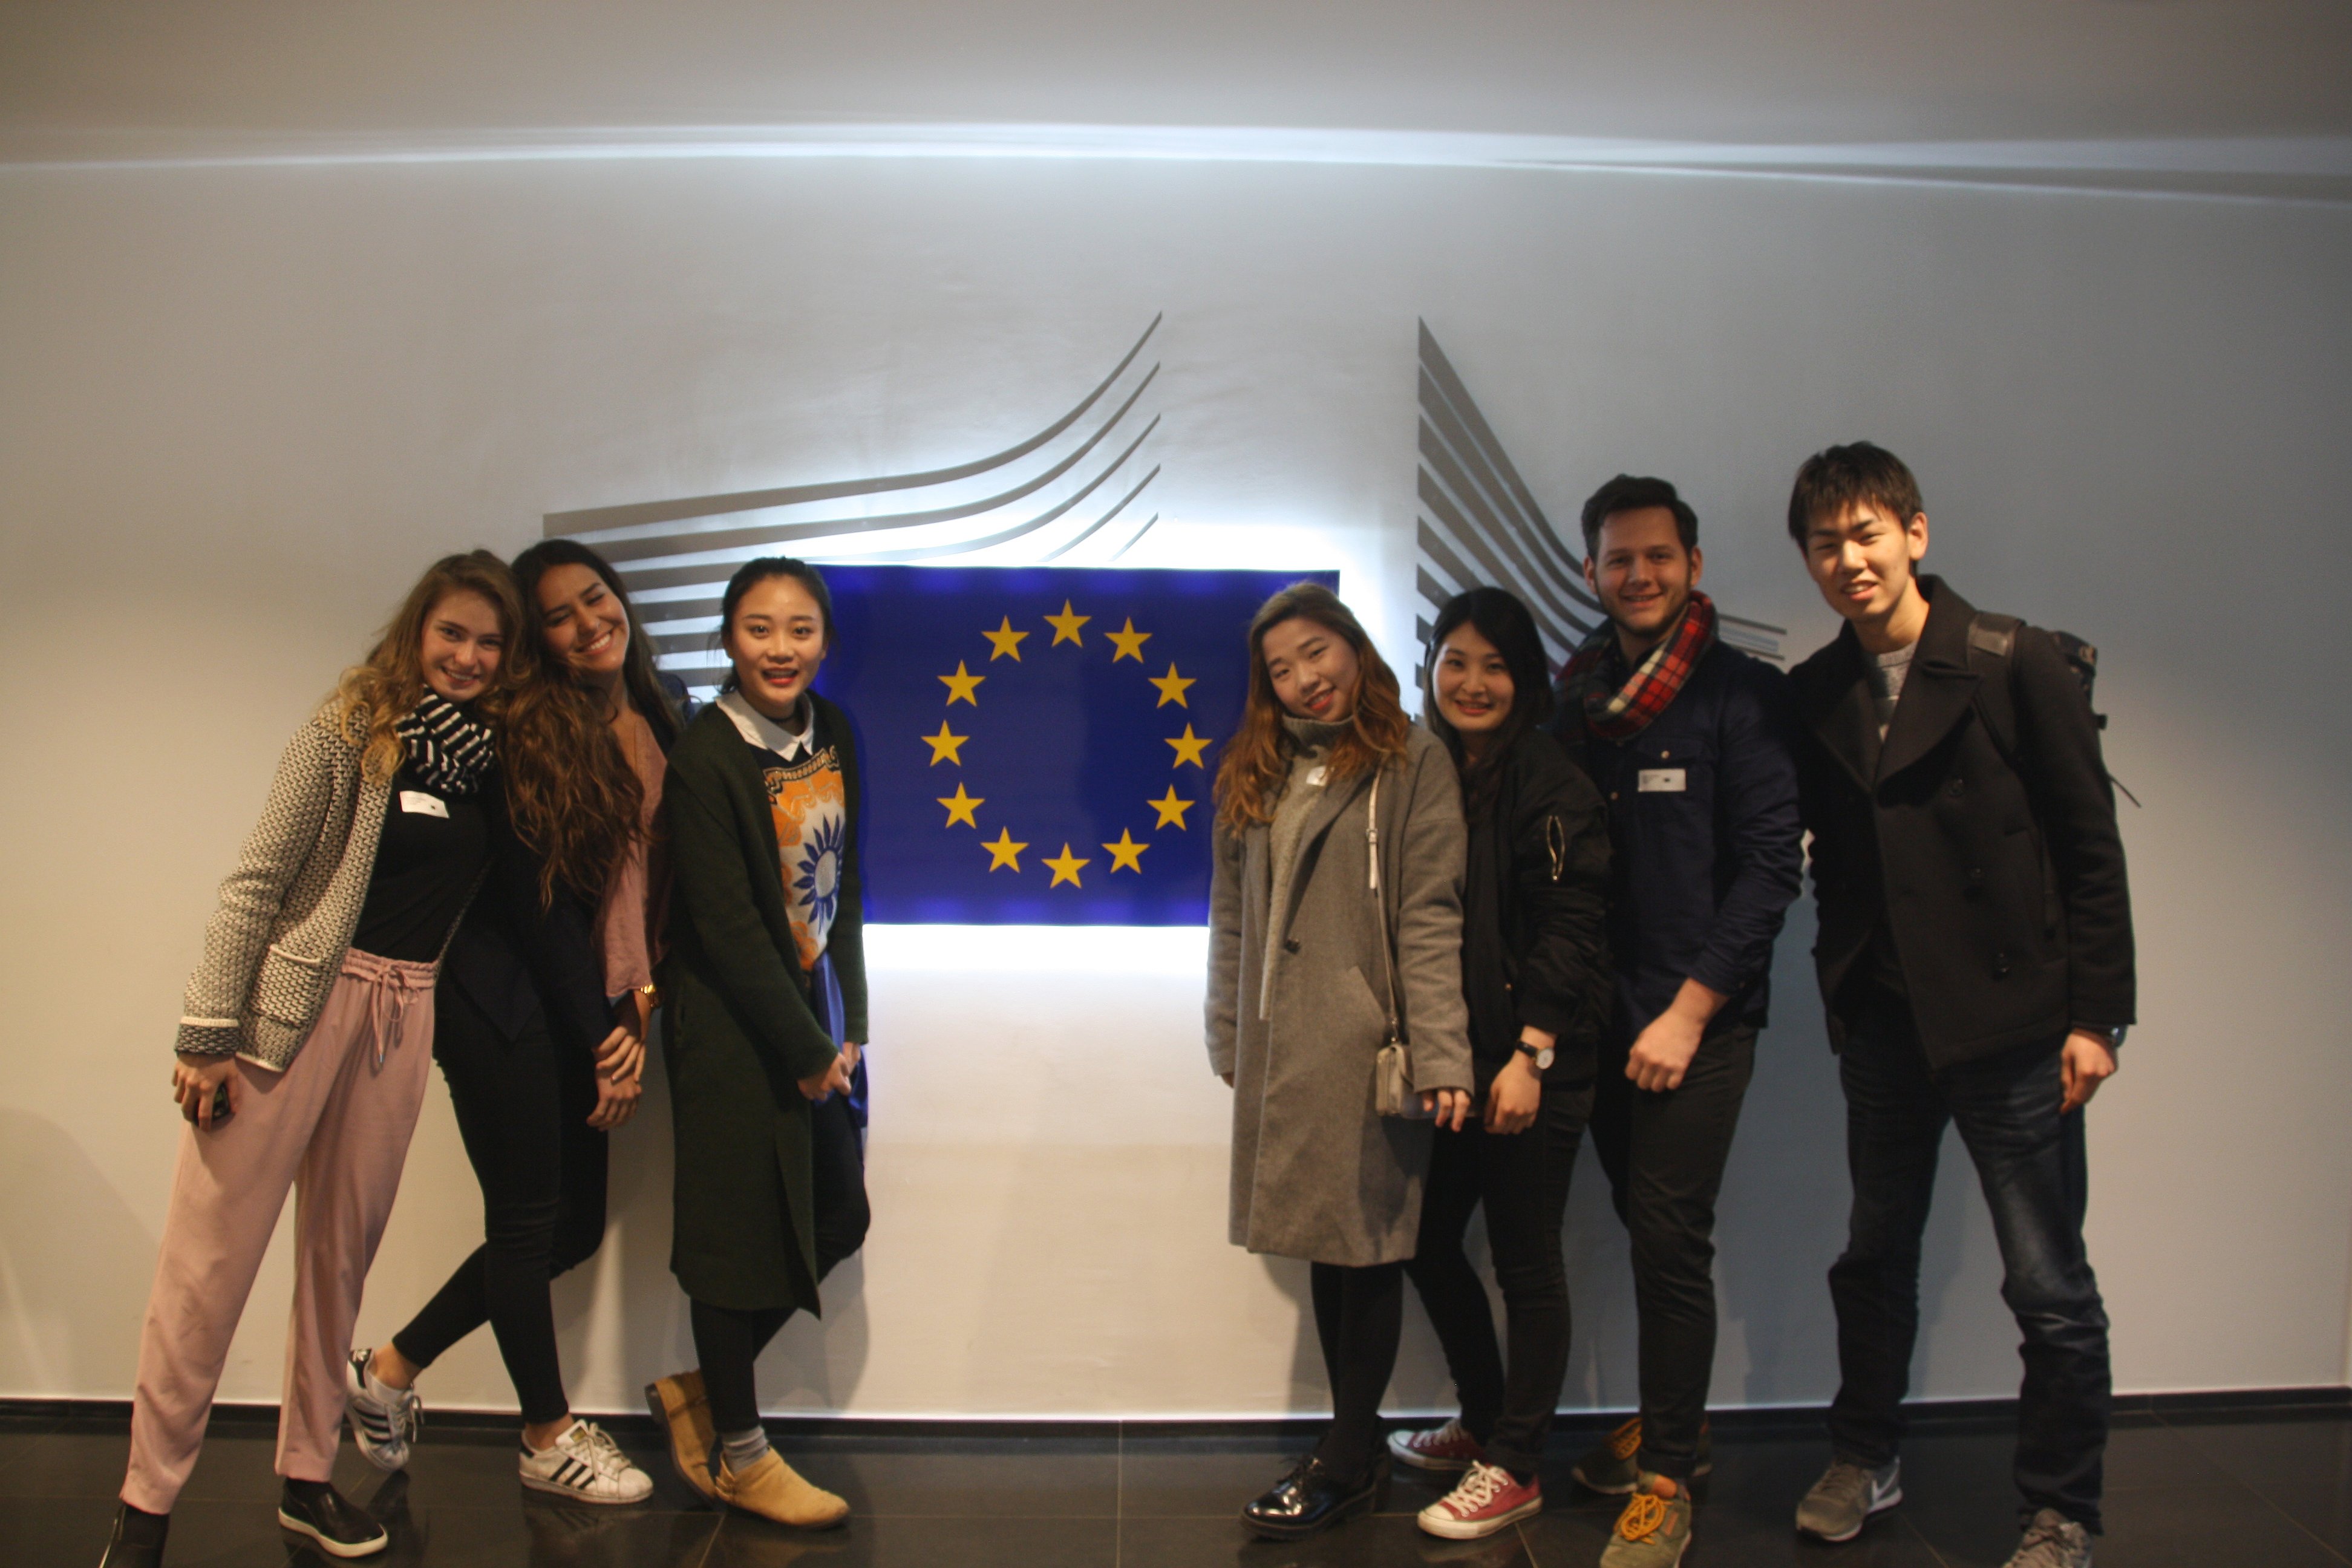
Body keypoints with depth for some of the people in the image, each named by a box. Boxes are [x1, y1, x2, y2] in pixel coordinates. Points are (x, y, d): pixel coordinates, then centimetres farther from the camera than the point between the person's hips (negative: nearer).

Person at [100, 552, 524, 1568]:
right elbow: (255, 882, -7)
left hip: (404, 1015, 4)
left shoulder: (492, 755, 7)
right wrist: (208, 1034, -11)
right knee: (211, 1255, -1)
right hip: (297, 999, -4)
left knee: (343, 1254, 12)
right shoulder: (350, 731, -5)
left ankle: (307, 1479, 25)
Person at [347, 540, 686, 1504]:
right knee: (531, 1221, 5)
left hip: (586, 1009, 8)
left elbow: (651, 882, 8)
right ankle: (548, 1440, 24)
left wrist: (636, 1014, -1)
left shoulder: (654, 725, 6)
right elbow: (538, 896, -15)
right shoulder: (528, 731, -14)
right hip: (504, 1000, -7)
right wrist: (605, 1035, -10)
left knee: (575, 1224, 12)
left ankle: (394, 1368, 30)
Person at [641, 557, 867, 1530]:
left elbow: (841, 891, 8)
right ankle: (738, 1457, 24)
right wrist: (804, 1049, -13)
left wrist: (847, 1027, 2)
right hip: (733, 1027, -7)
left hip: (818, 1017, 7)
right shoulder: (704, 757, -17)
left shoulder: (831, 733, 4)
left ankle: (697, 1391, 31)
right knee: (741, 1227, 4)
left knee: (835, 1220, 11)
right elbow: (727, 928, -17)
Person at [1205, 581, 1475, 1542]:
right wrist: (1228, 1038, 12)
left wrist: (1441, 1055, -16)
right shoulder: (1257, 775, 15)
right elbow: (1231, 917, 16)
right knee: (1322, 1246, 11)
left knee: (1368, 1247, 2)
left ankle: (1345, 1461, 14)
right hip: (1282, 1053, 6)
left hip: (1369, 1048, -5)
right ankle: (1356, 1449, 23)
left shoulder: (1412, 764, -3)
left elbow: (1429, 919, -10)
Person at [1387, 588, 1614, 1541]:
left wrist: (1530, 1054, -19)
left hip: (1531, 1066, -7)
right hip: (1448, 1060, 7)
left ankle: (1515, 1469, 19)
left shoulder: (1550, 784, -9)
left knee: (1526, 1264, 4)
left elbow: (1572, 926, -14)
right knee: (1429, 1244, 14)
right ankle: (1483, 1423, 35)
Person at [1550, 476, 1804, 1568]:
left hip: (1700, 1018, -4)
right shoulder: (1577, 701, 9)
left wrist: (1688, 1012, -12)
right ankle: (1671, 1423, 31)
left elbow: (1770, 865, -9)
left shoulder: (1745, 696, -5)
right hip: (1602, 1016, 4)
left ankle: (1667, 1479, 10)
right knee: (1645, 1226, 12)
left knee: (1670, 1238, -4)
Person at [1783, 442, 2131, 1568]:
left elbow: (2092, 848, -7)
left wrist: (2096, 1014, -9)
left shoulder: (2014, 664, -8)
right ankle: (1865, 1461, 35)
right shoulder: (1815, 695, 5)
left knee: (2049, 1288, 4)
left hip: (2011, 1021, -4)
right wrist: (1842, 991, 4)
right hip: (1883, 1024, 5)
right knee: (1874, 1257, 17)